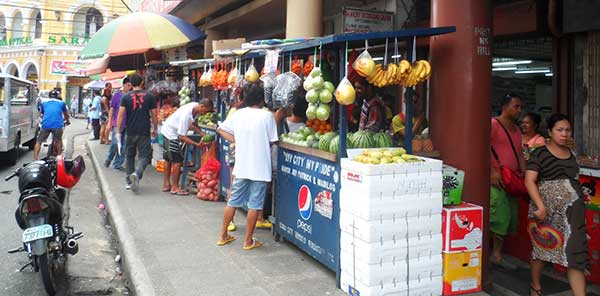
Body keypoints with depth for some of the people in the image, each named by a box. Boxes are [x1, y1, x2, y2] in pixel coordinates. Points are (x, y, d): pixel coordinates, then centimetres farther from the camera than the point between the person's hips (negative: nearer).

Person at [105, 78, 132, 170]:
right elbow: (111, 109, 4)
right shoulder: (117, 95, 1)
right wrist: (109, 123, 0)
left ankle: (118, 164, 15)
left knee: (124, 146, 4)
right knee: (115, 143, -11)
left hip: (128, 124, 3)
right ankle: (109, 159, 15)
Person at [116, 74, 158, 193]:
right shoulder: (150, 96, 0)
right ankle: (136, 174, -25)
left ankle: (129, 181, 20)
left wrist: (118, 131, -1)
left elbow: (121, 115, -5)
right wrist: (155, 130, 14)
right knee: (144, 156, 2)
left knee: (129, 156, 15)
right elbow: (154, 115, 2)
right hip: (144, 133, -2)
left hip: (130, 132, 2)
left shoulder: (125, 97, 1)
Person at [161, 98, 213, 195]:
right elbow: (182, 137, -32)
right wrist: (197, 144, -34)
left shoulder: (195, 107, -12)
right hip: (172, 134, -10)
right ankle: (175, 187, 1)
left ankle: (166, 185, 28)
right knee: (177, 161, -8)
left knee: (168, 159, 17)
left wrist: (202, 134, -9)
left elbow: (193, 124, 5)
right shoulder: (186, 114, -36)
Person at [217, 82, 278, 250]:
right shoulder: (267, 116, -10)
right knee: (254, 205, 5)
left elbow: (220, 129, 11)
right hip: (260, 168, -4)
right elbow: (273, 141, -6)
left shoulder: (238, 114, 2)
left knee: (233, 201, 15)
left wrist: (236, 140, 10)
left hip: (241, 166, 5)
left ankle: (223, 236, 25)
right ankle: (248, 241, 13)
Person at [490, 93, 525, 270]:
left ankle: (497, 255, 19)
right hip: (496, 177, -9)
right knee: (500, 213, -17)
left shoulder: (516, 129, 21)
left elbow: (519, 154, 24)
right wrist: (493, 169, -24)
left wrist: (524, 172, 11)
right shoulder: (494, 124, -6)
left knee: (510, 217, 9)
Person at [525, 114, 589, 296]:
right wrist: (540, 206, -22)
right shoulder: (540, 153, -5)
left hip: (571, 209, 4)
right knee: (541, 246, 10)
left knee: (575, 250, -3)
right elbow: (529, 181, -12)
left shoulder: (571, 153, 12)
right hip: (547, 207, -4)